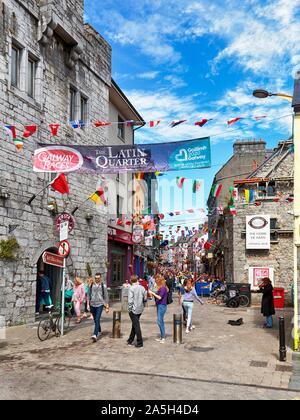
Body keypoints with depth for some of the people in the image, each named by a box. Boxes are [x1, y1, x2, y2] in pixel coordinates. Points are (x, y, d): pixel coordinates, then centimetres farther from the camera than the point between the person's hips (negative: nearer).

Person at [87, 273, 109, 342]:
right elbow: (88, 295, 11)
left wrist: (107, 307, 4)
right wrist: (88, 304, 5)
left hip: (100, 304, -3)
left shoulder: (103, 286, 0)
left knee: (97, 320, -16)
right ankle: (99, 332, 34)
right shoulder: (91, 285, 5)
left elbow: (106, 296, 4)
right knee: (95, 320, 14)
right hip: (92, 305, 3)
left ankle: (95, 335, -22)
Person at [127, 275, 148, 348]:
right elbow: (145, 299, 4)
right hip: (140, 309, 6)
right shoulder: (142, 288, 1)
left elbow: (130, 300, -18)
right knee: (135, 324, 18)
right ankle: (130, 340, 29)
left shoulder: (131, 288, -14)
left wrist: (129, 309, -8)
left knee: (136, 326, -1)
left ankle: (140, 343, 1)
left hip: (133, 309, -6)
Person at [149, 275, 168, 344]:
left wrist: (153, 293, -15)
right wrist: (153, 294, 6)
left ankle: (163, 338, -3)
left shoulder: (163, 288, -15)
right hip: (159, 305, 10)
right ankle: (162, 337, 19)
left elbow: (160, 297, -21)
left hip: (162, 306, -10)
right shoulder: (160, 288, 13)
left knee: (160, 321, -9)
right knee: (160, 321, 12)